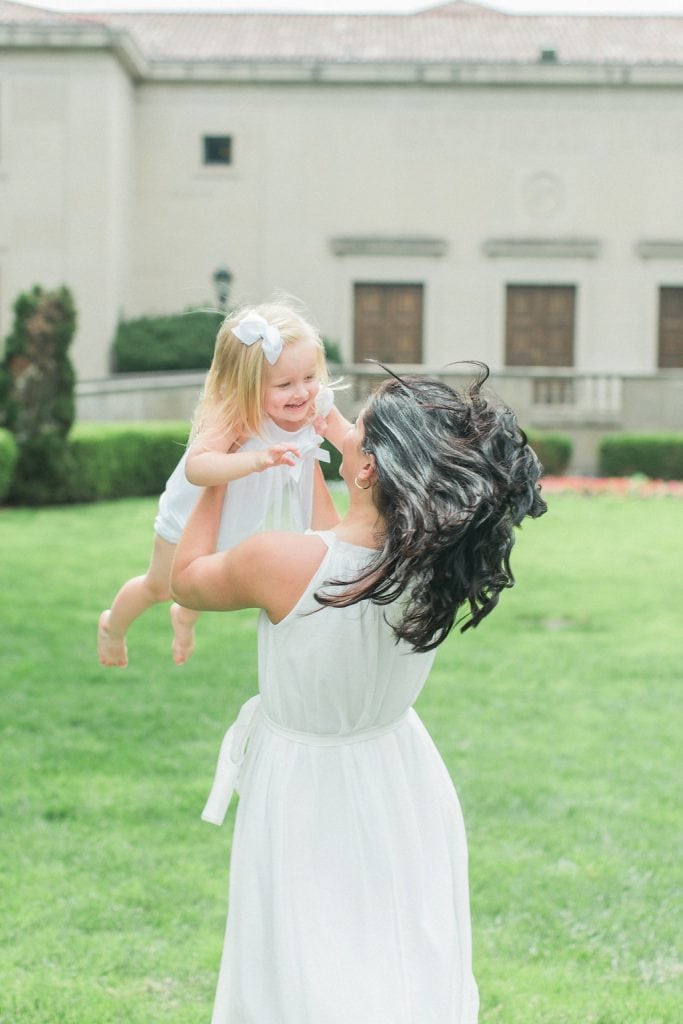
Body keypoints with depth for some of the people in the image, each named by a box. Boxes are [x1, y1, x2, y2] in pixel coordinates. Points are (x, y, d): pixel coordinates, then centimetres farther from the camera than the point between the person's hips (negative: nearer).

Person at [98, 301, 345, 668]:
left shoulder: (317, 405, -29)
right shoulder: (231, 418, -46)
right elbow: (196, 467, -63)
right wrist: (258, 459, -75)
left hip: (252, 515, 5)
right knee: (160, 587, 20)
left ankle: (185, 617, 67)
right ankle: (112, 626, 53)